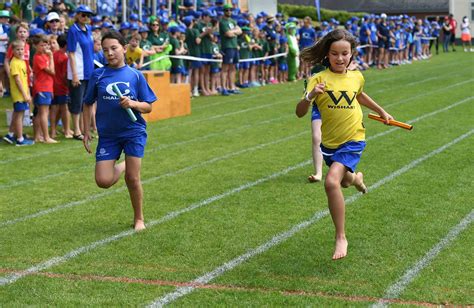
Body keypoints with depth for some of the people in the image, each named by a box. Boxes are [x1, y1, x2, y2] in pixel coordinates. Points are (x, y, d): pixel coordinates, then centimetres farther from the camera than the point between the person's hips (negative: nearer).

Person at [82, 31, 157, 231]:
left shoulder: (135, 75, -1)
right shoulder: (98, 75, 0)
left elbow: (148, 107, 2)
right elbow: (88, 104, 11)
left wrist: (133, 103, -18)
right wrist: (86, 132, 6)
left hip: (134, 132, -1)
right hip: (107, 134, 1)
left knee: (133, 179, -3)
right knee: (103, 181, -8)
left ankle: (139, 218, 19)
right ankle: (121, 166, 27)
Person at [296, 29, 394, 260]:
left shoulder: (356, 77, -4)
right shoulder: (319, 79, -14)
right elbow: (300, 113, -23)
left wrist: (381, 111, 29)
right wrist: (310, 96, -41)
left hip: (353, 141, -2)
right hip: (329, 143, 2)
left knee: (332, 182, -24)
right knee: (343, 181, 27)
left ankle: (341, 238, -13)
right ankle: (355, 178, 67)